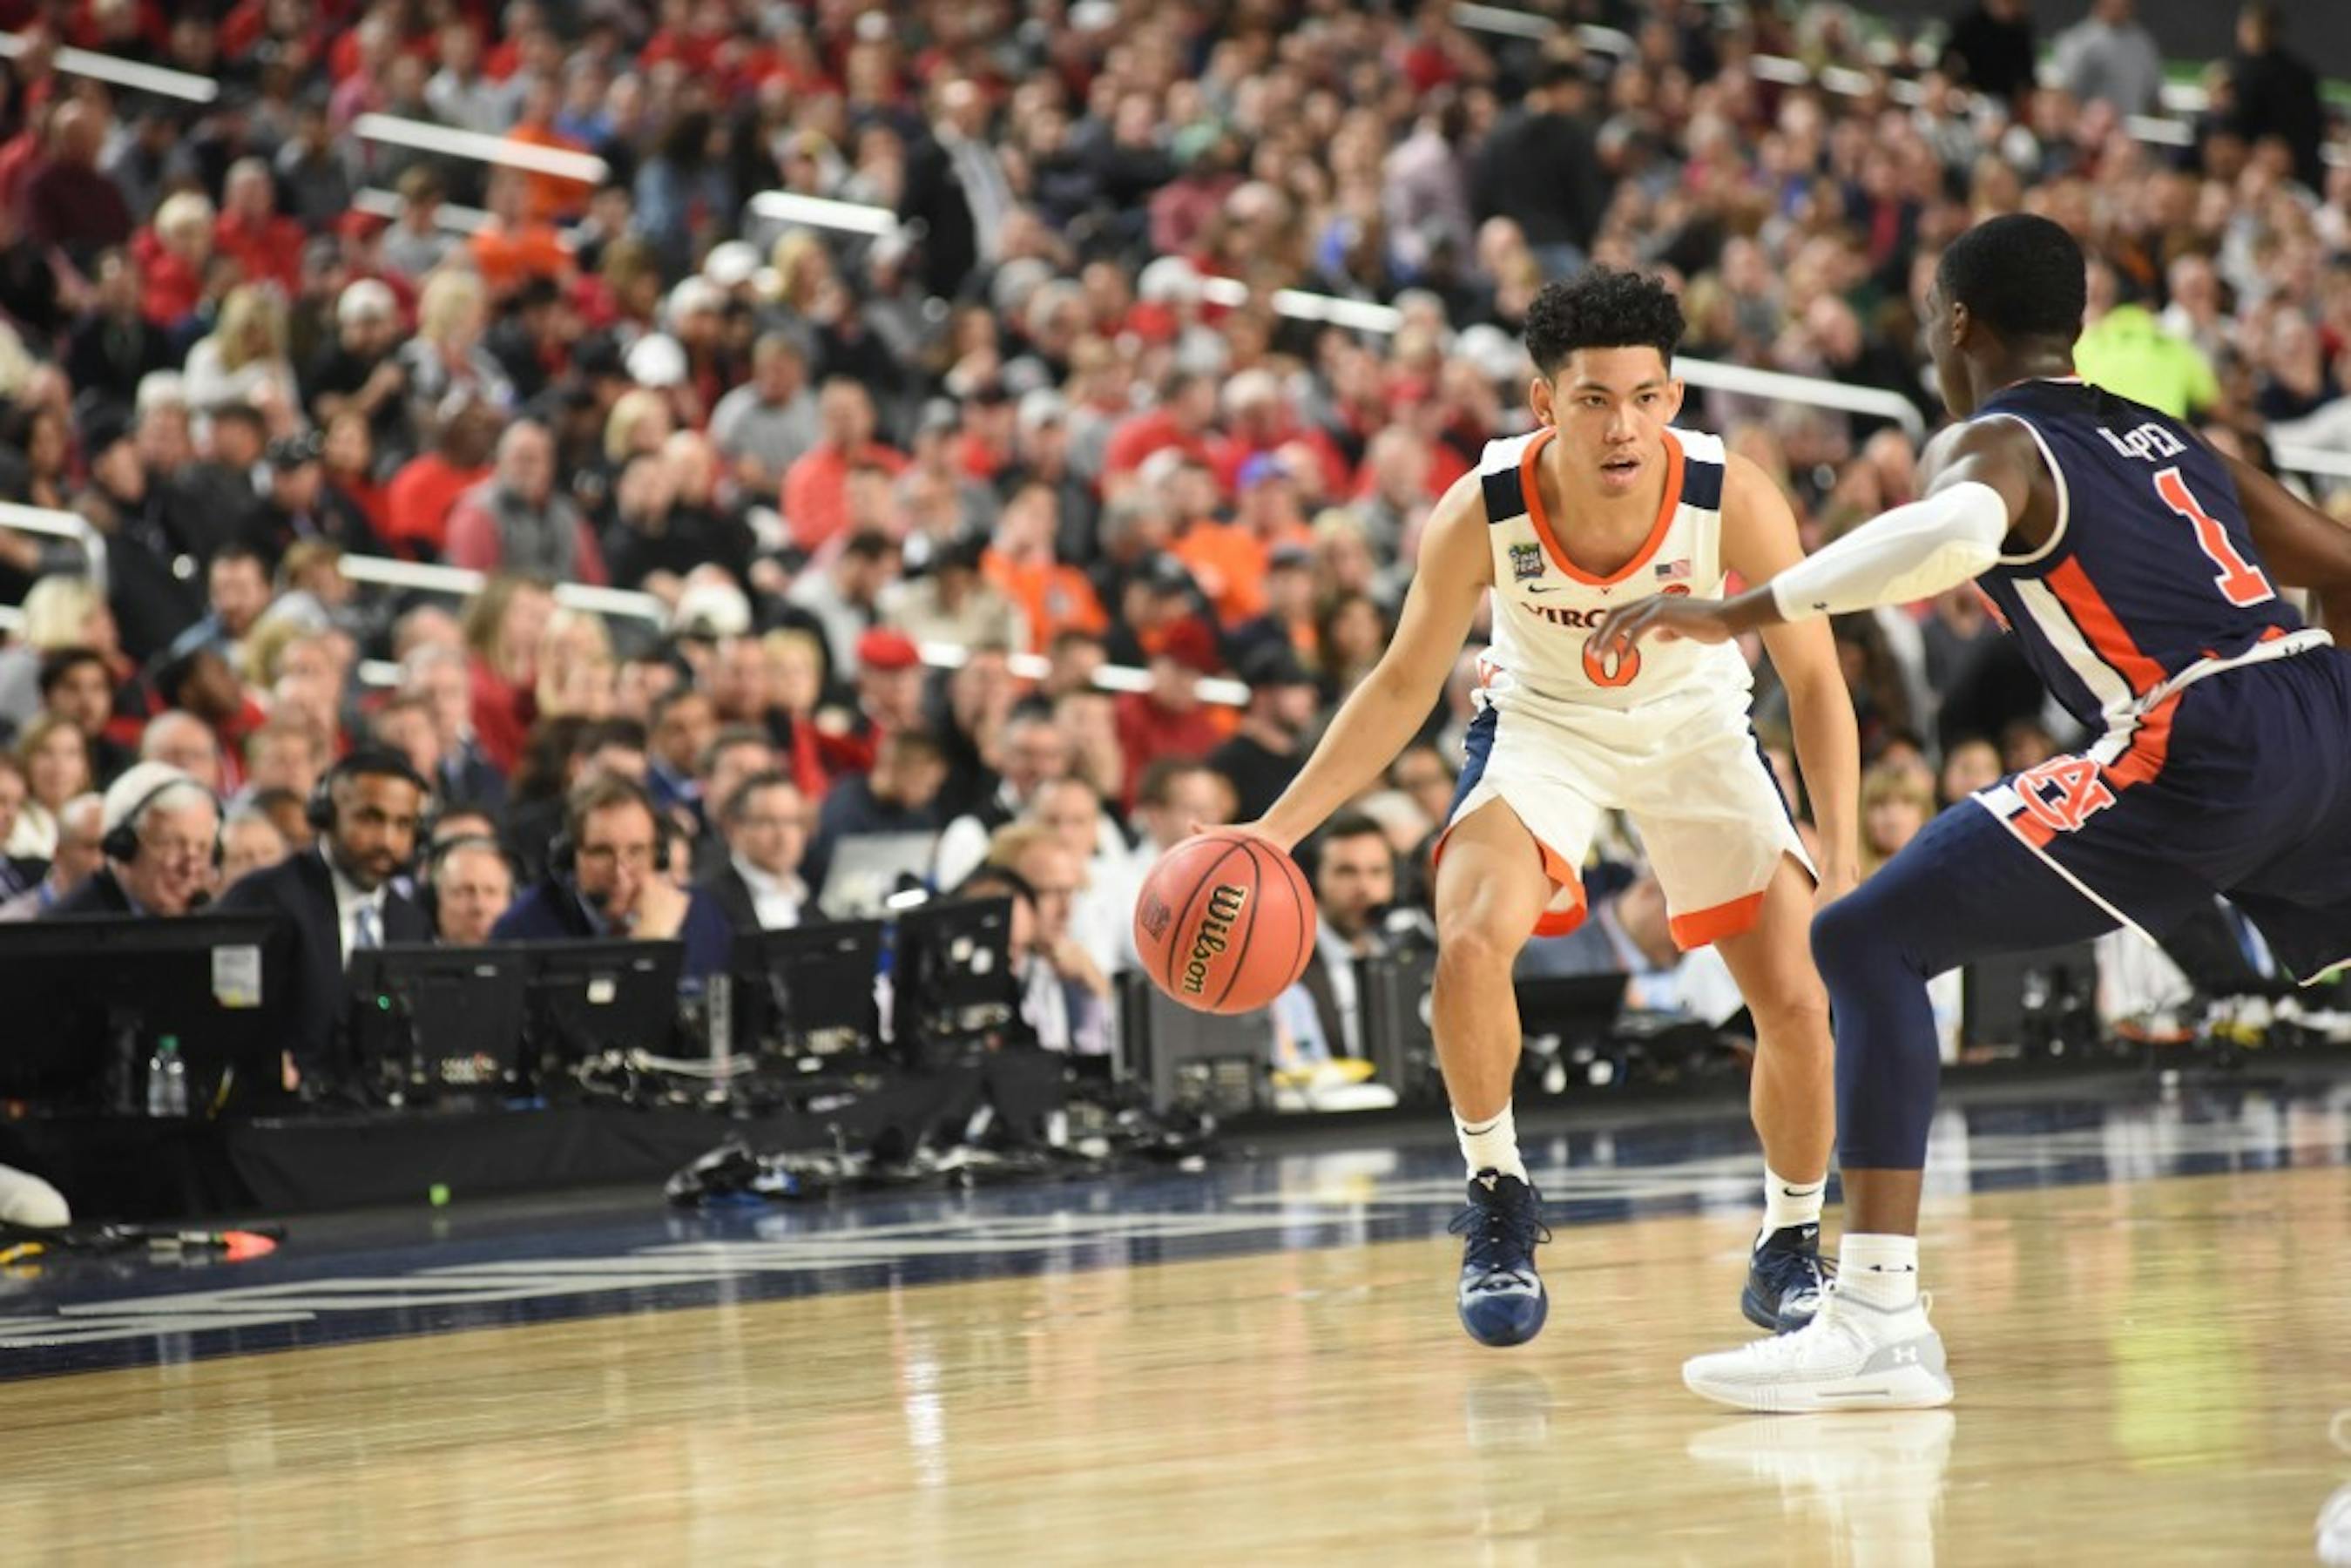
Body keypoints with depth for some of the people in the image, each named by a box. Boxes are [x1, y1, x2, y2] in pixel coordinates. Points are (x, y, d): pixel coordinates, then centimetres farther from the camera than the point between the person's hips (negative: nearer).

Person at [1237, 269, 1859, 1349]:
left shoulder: (1734, 500, -30)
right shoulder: (1481, 513, -29)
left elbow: (1814, 683, -20)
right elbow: (1403, 687, -14)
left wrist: (1841, 869, -31)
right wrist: (1275, 831, -21)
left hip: (1696, 730, 0)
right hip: (1542, 720, 0)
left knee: (1799, 1000, -9)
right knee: (1470, 945, -27)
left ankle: (1788, 1249, 17)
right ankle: (1497, 1199, -1)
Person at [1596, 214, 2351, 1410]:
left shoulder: (1991, 441, 5)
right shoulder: (2170, 438, 26)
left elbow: (1958, 530, -20)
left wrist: (1744, 613, -19)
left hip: (2197, 754, -7)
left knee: (1868, 944, -5)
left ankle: (1879, 1317, -16)